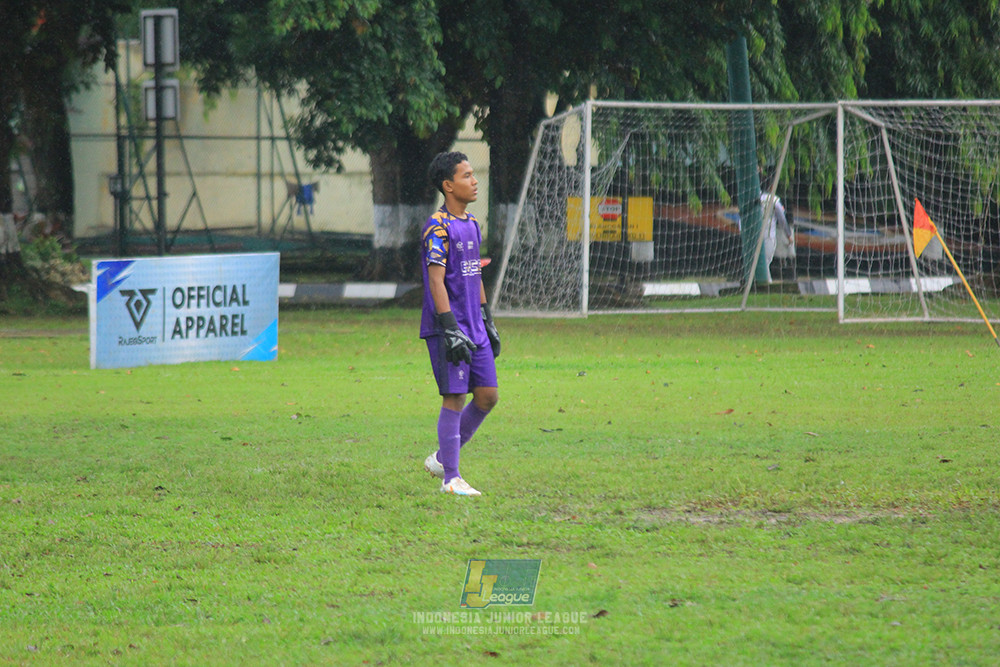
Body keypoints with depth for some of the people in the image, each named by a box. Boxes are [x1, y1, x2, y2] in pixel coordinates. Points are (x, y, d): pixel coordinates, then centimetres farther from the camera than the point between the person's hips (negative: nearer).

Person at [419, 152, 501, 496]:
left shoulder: (471, 224, 14)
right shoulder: (438, 227, -13)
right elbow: (436, 281, -18)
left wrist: (487, 320, 22)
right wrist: (450, 330, -22)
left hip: (474, 329, 8)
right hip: (447, 328, -8)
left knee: (487, 395, 6)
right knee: (455, 397, -6)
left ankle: (442, 458, 20)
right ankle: (450, 478, 1)